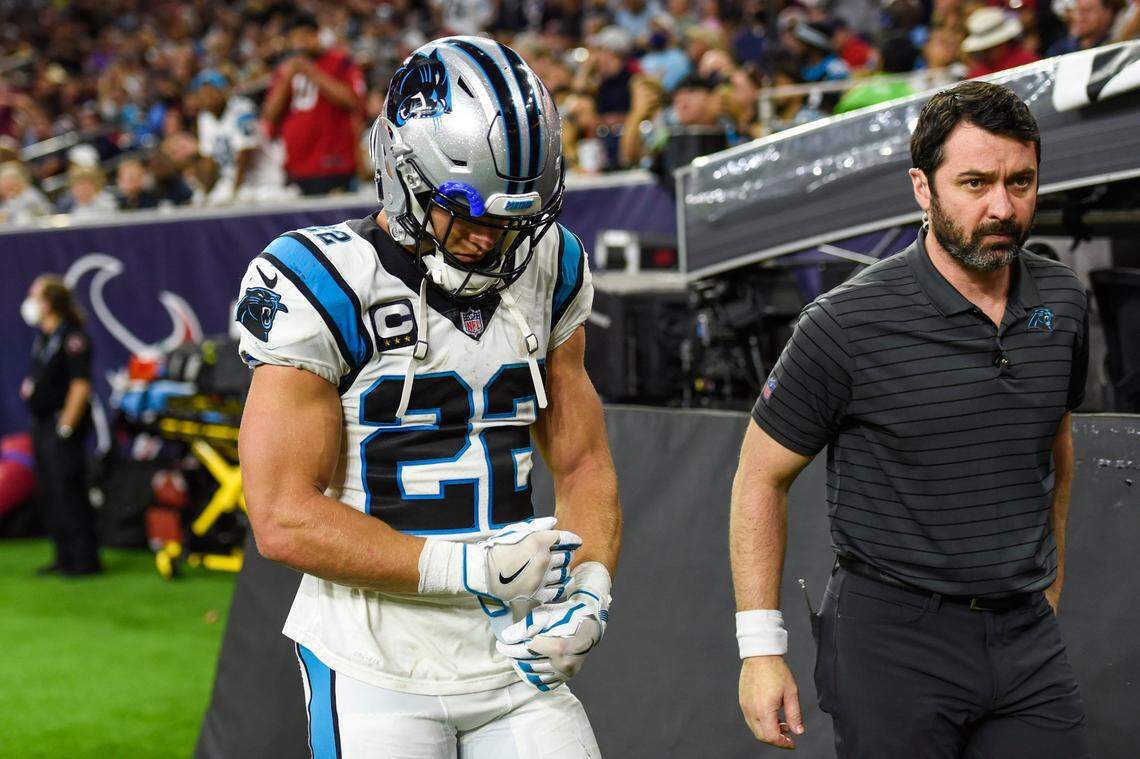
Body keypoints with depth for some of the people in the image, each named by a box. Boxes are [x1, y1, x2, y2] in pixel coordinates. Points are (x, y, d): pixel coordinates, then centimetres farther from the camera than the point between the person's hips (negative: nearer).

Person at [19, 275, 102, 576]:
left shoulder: (71, 337, -15)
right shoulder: (43, 337, 13)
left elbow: (80, 385, -19)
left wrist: (66, 427, -20)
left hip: (63, 425, -10)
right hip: (43, 425, 10)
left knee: (68, 492, -9)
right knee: (49, 493, 12)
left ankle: (85, 560, -4)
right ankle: (65, 557, 20)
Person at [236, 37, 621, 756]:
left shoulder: (546, 273, 7)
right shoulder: (323, 287, -12)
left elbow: (583, 466, 13)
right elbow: (285, 520, -15)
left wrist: (589, 589, -7)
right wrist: (466, 569, -19)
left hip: (515, 661, 5)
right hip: (377, 673, -5)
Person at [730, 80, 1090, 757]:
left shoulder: (1063, 302, 4)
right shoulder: (850, 322, -12)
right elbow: (762, 477, -4)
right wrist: (761, 648, -7)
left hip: (1026, 633, 4)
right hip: (893, 634, -4)